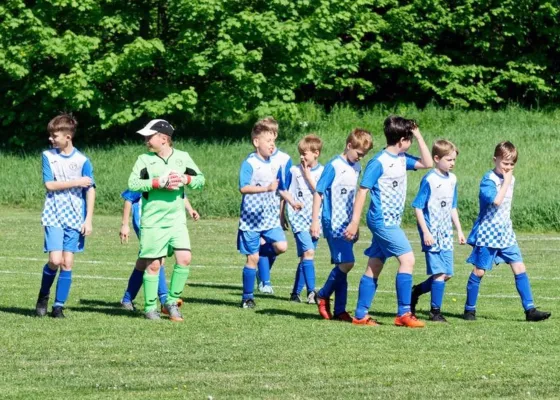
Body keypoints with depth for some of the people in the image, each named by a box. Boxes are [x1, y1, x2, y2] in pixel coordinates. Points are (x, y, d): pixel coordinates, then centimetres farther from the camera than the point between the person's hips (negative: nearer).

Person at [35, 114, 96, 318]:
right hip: (54, 216, -1)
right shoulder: (48, 156, 1)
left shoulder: (82, 160, -1)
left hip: (75, 217, 1)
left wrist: (88, 220, -4)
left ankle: (59, 305, 7)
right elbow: (49, 185, -7)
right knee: (55, 260, -13)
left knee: (68, 262, -1)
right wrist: (76, 182, -14)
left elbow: (90, 190, 1)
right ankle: (43, 296, 12)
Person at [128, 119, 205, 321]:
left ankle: (172, 301, 4)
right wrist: (159, 183, -20)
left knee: (184, 258, -12)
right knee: (153, 264, 1)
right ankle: (150, 307, 13)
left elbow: (200, 179, 10)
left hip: (176, 219, 2)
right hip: (152, 222, -2)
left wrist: (186, 179, -11)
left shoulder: (182, 157, 5)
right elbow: (133, 183, -13)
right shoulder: (144, 159, -2)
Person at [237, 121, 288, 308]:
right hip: (251, 219, -5)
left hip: (270, 218, 5)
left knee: (281, 246, -15)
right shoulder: (249, 164, -11)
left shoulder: (274, 165, 9)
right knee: (253, 258, -1)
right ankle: (247, 297, 10)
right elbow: (243, 187, -22)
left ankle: (259, 249, 14)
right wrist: (266, 188, -30)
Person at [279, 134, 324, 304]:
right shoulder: (294, 171, 1)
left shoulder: (323, 172, 1)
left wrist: (308, 175, -10)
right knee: (308, 252, -19)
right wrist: (292, 201, -10)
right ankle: (311, 292, -24)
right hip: (299, 218, -2)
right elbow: (283, 190, 7)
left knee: (305, 256, 9)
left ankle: (296, 293, 20)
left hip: (315, 219, 2)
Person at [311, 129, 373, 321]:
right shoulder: (334, 166, -10)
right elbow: (318, 192, -9)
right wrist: (315, 221, -13)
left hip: (347, 224, 7)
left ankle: (339, 310, 10)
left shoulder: (357, 168, 11)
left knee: (342, 265, 7)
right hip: (334, 224, -7)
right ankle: (323, 295, 4)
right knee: (346, 262, -14)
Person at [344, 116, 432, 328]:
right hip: (383, 220, -9)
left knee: (374, 267, 9)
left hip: (390, 222, 9)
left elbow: (427, 163, 17)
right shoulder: (379, 162, -14)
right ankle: (403, 313, -10)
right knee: (407, 259, -12)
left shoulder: (402, 159, 10)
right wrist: (354, 222, -16)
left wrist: (419, 136, 8)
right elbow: (362, 191, -14)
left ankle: (361, 315, 12)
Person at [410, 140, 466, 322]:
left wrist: (459, 230, 18)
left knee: (446, 274, 8)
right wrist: (425, 232, -17)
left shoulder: (452, 179, 10)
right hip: (432, 234, -8)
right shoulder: (429, 180, -12)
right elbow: (418, 207, -13)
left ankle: (416, 291, 27)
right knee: (440, 273, -9)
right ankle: (435, 312, 1)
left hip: (446, 234, 8)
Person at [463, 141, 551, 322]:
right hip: (487, 232, -7)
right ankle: (469, 309, 15)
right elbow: (496, 200, -30)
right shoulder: (488, 180, -15)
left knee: (519, 268, -2)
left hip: (505, 232, 7)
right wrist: (506, 181, -23)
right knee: (479, 271, 2)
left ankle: (530, 310, -3)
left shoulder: (510, 179, 9)